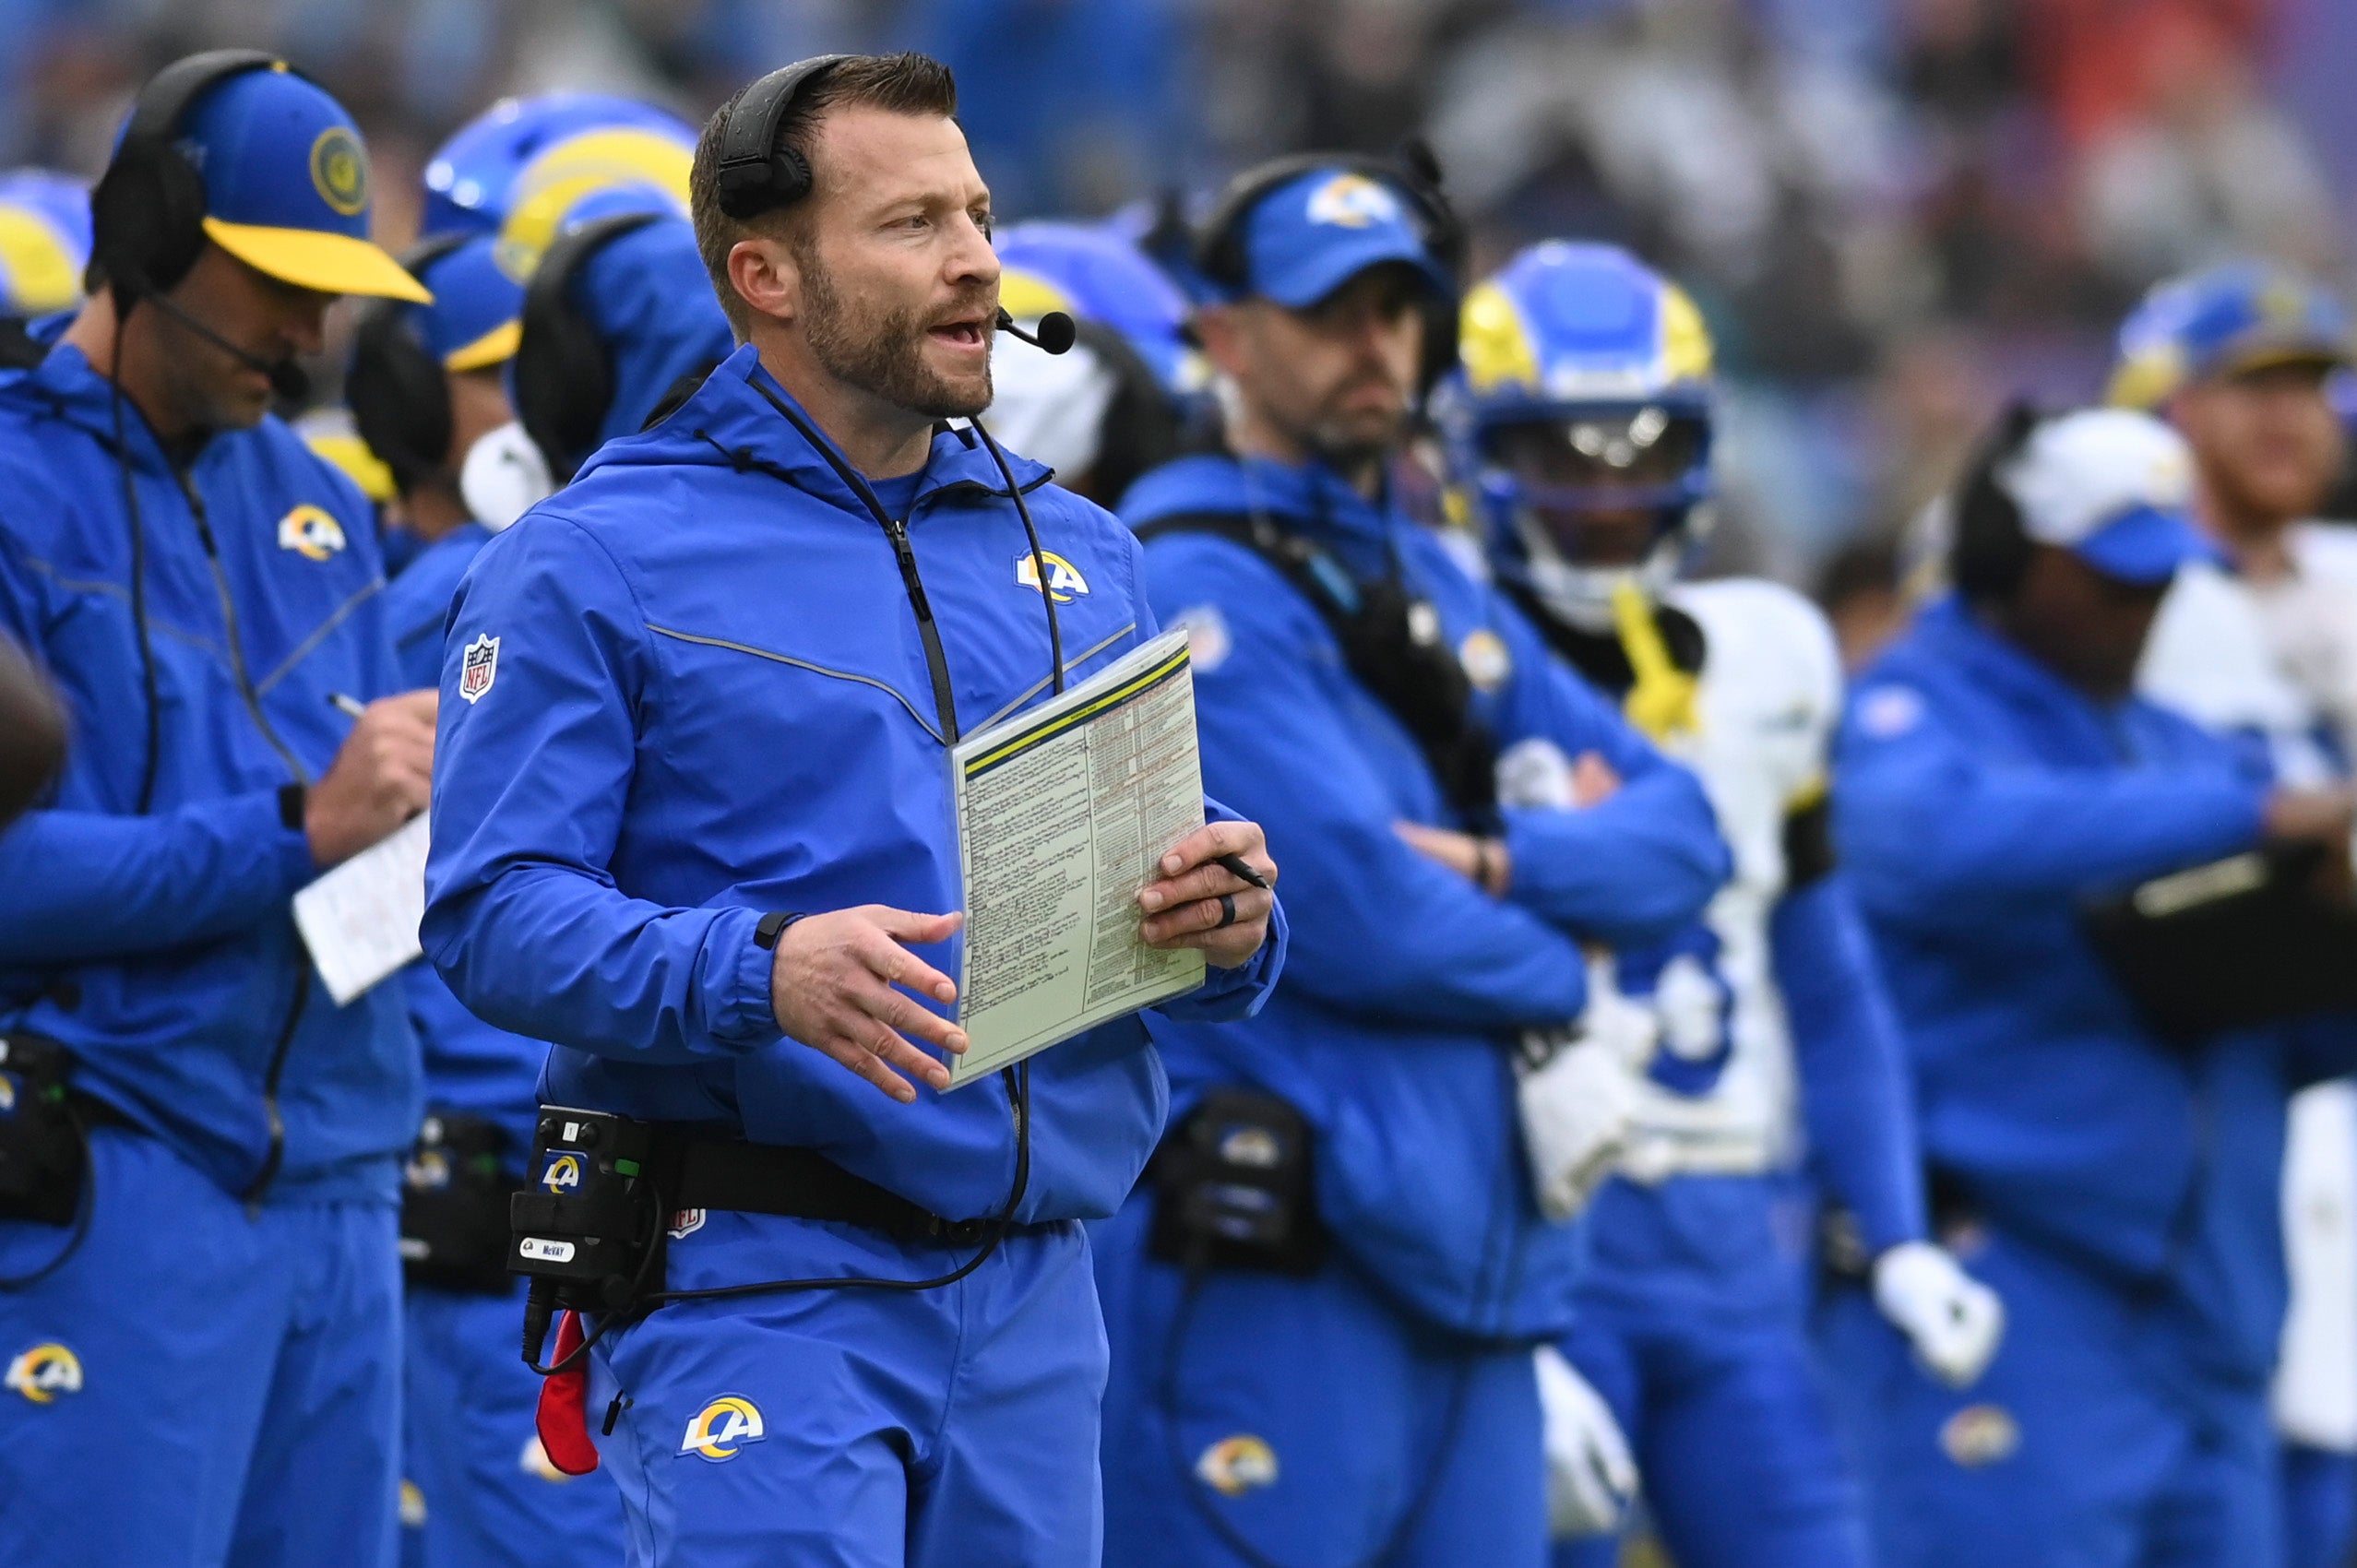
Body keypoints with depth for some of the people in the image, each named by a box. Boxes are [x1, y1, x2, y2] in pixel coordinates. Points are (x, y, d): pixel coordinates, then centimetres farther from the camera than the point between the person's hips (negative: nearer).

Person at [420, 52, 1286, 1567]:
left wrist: (1232, 917, -7)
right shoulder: (599, 562, -2)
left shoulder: (1079, 551, 16)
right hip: (759, 1291, -6)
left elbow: (1174, 862, 18)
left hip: (1031, 1301, 6)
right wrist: (760, 972, -27)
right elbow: (494, 913, -11)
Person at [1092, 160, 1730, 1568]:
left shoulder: (1441, 595, 20)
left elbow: (1681, 832, 12)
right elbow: (1361, 913, -18)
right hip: (1271, 1277, -9)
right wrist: (1559, 952, 1)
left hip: (1469, 1272, 9)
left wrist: (1493, 862, -7)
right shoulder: (1204, 593, -9)